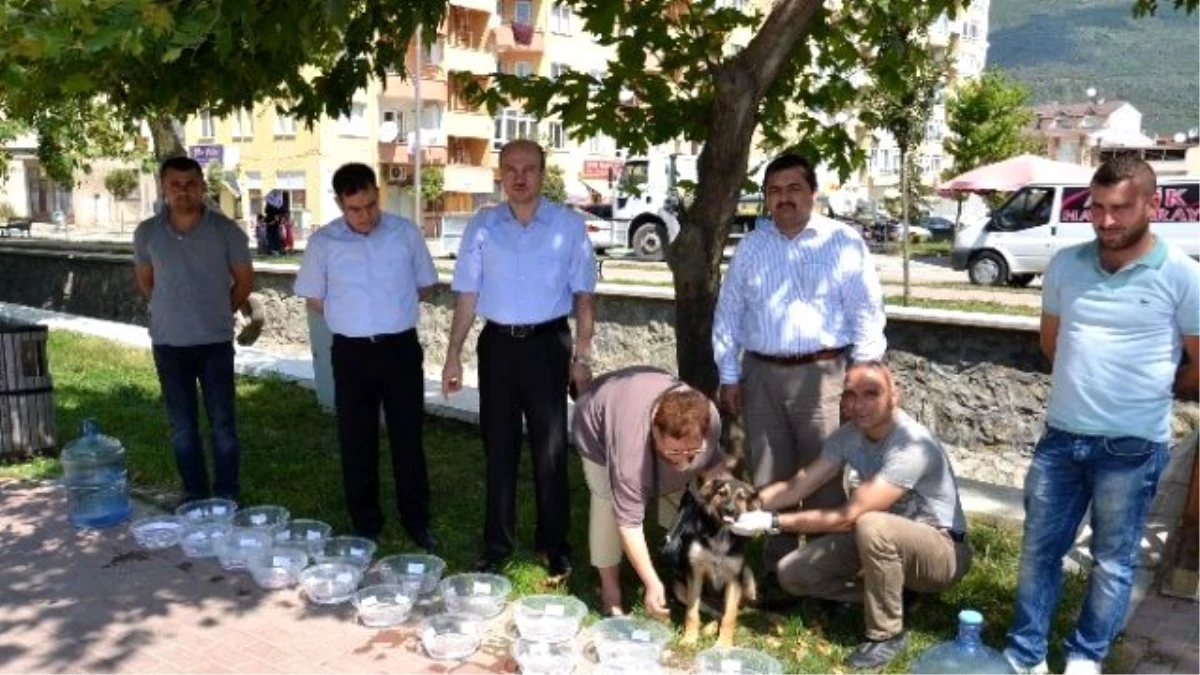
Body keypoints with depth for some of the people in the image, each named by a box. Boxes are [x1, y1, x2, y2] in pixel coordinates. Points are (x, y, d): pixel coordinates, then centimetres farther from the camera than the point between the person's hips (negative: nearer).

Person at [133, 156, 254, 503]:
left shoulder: (226, 230, -7)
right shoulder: (147, 233, -1)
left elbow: (245, 280, 3)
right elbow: (145, 280, 15)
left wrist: (217, 314, 7)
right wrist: (173, 311, 12)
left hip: (216, 342, -2)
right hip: (168, 343, 2)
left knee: (222, 422, 3)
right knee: (182, 426, 11)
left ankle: (227, 495, 15)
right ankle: (194, 494, 24)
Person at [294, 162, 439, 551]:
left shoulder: (406, 233, -1)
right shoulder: (323, 242, -1)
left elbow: (425, 285, 9)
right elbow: (313, 298, 8)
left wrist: (393, 308, 2)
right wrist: (350, 317, 2)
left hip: (401, 347, 0)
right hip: (352, 353, 1)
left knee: (408, 437, 6)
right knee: (356, 442, 9)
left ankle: (417, 521, 20)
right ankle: (365, 524, 23)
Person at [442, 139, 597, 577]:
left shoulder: (569, 225, -2)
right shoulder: (481, 226, 2)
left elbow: (583, 295, 1)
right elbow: (467, 295, 3)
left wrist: (582, 355, -3)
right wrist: (453, 356, 0)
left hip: (547, 344, -1)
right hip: (497, 344, 2)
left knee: (550, 450, 7)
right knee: (498, 447, 11)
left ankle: (554, 544, 22)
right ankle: (497, 545, 24)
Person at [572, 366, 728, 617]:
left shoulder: (709, 419, -33)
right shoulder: (630, 446, -48)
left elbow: (713, 462, -9)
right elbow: (628, 521, -43)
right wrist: (652, 584, -43)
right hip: (598, 420, -5)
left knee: (676, 494, 0)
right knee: (610, 503, -18)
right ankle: (609, 589, -2)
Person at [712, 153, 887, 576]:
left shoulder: (843, 242, 0)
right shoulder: (750, 246, 10)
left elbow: (866, 312, -2)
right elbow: (728, 314, 11)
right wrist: (728, 376, 6)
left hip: (821, 374, -3)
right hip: (760, 374, 4)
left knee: (823, 476, 1)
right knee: (768, 477, 10)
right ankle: (777, 569, 24)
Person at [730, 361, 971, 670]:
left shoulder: (912, 446, -31)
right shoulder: (849, 435, -7)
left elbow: (848, 517, -32)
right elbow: (797, 486, -6)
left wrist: (772, 522, -30)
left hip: (943, 551, -7)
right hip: (884, 541, 7)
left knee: (871, 526, -39)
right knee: (793, 573, -6)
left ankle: (887, 634, -17)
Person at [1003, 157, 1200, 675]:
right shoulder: (1065, 264, 2)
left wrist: (1149, 389, 10)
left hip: (1132, 446, -3)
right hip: (1060, 436, 4)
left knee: (1113, 560, 11)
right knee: (1039, 548, 11)